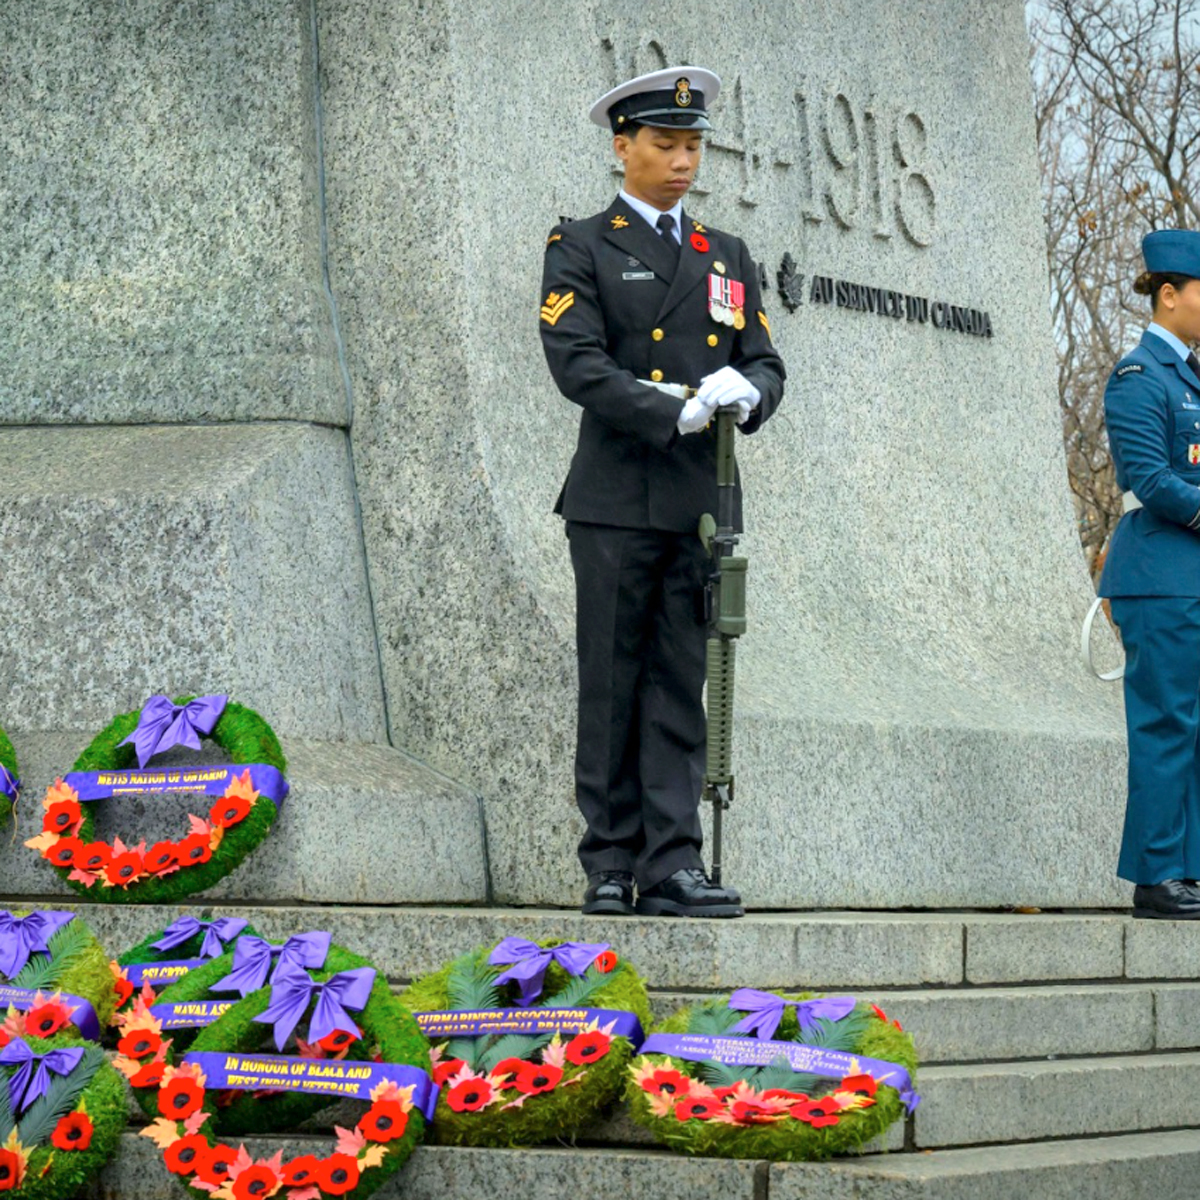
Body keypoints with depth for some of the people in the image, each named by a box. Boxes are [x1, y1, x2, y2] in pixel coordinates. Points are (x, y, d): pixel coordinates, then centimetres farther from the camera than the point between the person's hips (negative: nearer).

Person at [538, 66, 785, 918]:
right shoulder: (579, 251, 3)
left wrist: (745, 392, -12)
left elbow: (767, 364, 13)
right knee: (612, 688, 0)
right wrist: (674, 413, -21)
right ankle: (610, 867, 5)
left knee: (680, 691, 2)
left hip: (698, 505, 4)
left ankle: (672, 865, 0)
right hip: (616, 504, -4)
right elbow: (578, 366, -10)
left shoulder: (728, 258, 19)